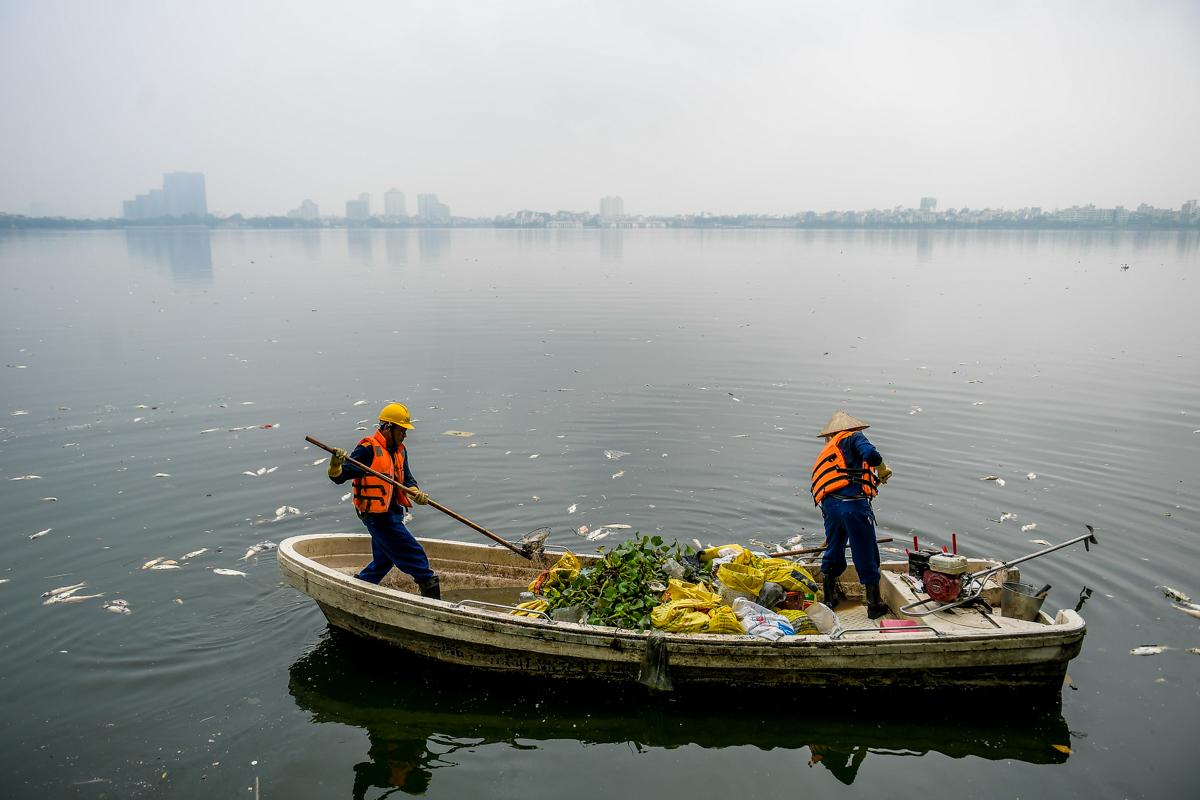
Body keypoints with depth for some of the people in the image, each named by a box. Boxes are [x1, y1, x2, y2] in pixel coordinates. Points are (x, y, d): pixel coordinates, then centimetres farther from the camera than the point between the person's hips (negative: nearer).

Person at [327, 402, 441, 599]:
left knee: (383, 561, 21)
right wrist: (335, 465, -39)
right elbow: (339, 477, -17)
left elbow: (406, 479, 10)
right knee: (414, 554, -7)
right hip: (378, 515, -9)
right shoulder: (368, 450, -15)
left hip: (391, 513, 10)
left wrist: (416, 493, -11)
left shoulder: (399, 450, 12)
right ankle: (430, 592, 1)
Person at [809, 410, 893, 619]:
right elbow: (870, 453, -11)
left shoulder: (824, 453, 30)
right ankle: (874, 605, 12)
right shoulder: (852, 438, 10)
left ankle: (829, 598, 32)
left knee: (833, 551, 22)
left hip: (828, 505, 6)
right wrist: (882, 469, 8)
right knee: (866, 555, 4)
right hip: (853, 503, -6)